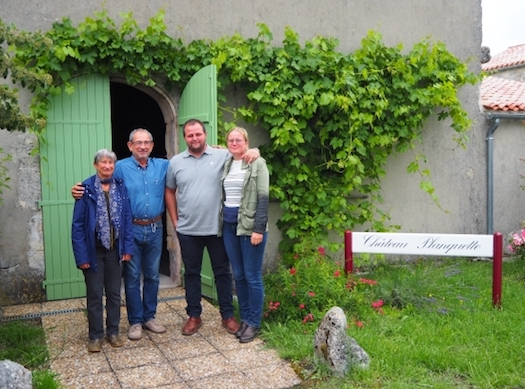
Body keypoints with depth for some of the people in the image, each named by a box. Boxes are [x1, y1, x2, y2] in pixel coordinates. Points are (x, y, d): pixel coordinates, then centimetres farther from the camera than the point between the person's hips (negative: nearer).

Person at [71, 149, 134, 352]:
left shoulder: (121, 187, 0)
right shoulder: (86, 189, -9)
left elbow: (127, 219, 2)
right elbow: (77, 225, -9)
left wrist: (128, 248, -3)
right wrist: (81, 255, -13)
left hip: (115, 249, 3)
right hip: (94, 250, -3)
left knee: (114, 293, 13)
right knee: (95, 295, 8)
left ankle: (113, 332, 27)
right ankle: (95, 336, 21)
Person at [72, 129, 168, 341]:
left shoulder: (163, 166, 4)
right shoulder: (121, 168, -5)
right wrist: (80, 191, -25)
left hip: (155, 228, 3)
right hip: (131, 229, -3)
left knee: (152, 275, 13)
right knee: (132, 277, 5)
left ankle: (149, 317, 27)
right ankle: (135, 321, 17)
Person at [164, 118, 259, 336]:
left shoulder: (222, 156, -4)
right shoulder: (176, 162, 3)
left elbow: (242, 152, 3)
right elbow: (170, 192, 11)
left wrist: (254, 151, -22)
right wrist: (174, 220, 6)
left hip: (217, 228, -1)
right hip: (188, 231, 2)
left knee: (222, 272, 10)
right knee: (191, 273, 13)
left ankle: (228, 315, 23)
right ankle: (194, 316, 27)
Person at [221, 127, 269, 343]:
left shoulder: (257, 164, -5)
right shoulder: (225, 165, 11)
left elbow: (263, 198, -11)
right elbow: (222, 196, 14)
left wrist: (258, 228, -17)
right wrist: (221, 223, 8)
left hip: (250, 225, -6)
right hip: (229, 225, 6)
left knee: (252, 276, 2)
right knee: (238, 275, 12)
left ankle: (254, 323, 14)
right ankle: (244, 318, 25)